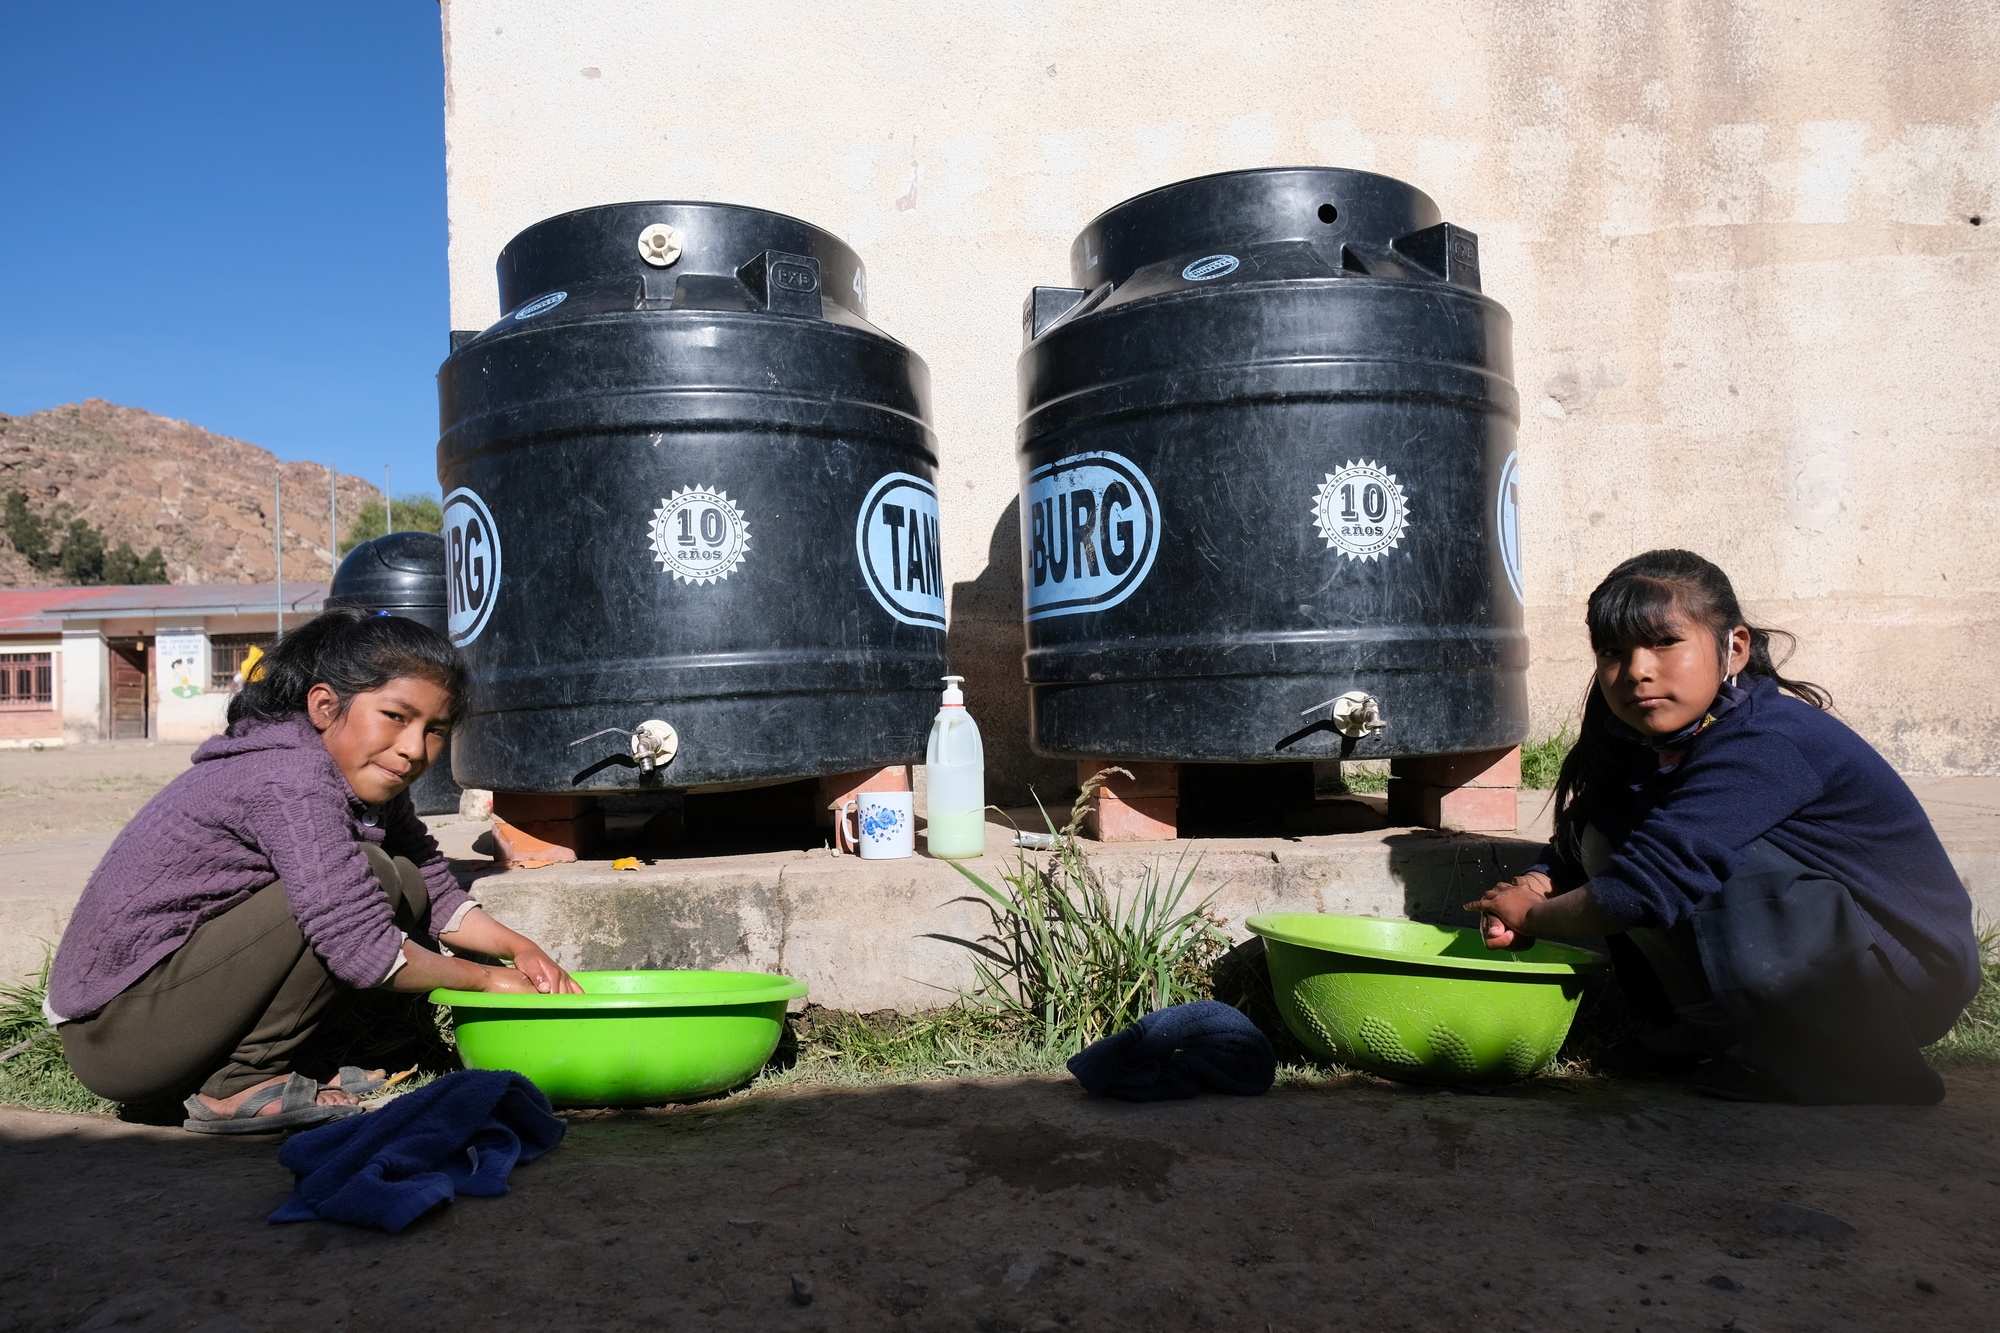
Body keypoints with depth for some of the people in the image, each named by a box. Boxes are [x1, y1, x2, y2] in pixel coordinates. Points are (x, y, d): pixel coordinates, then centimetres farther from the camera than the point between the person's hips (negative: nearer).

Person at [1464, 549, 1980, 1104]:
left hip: (1912, 967, -8)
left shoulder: (1764, 744, -25)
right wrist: (1534, 889, -16)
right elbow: (1574, 846, 7)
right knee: (1606, 838, -4)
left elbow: (1652, 883, -30)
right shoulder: (1657, 742, 1)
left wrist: (1532, 915, -15)